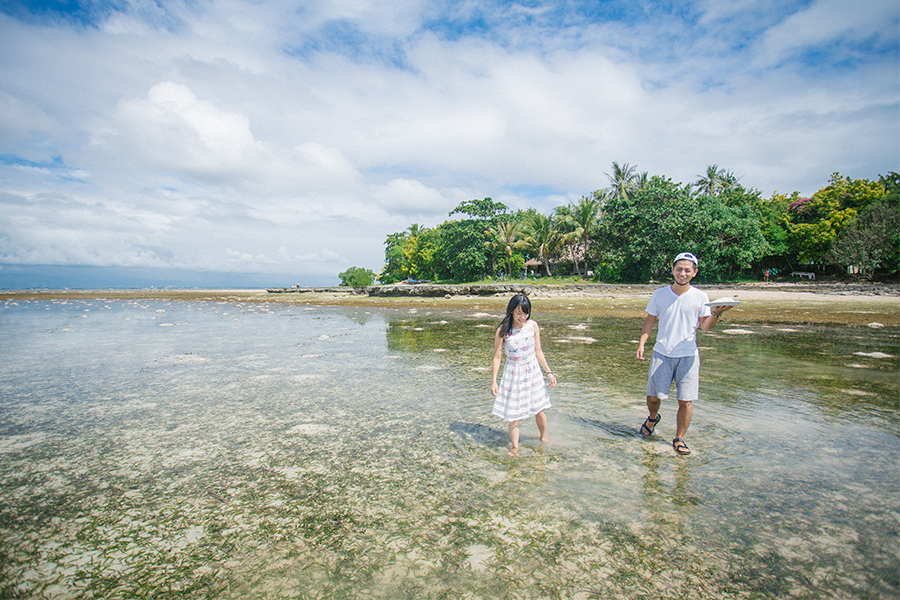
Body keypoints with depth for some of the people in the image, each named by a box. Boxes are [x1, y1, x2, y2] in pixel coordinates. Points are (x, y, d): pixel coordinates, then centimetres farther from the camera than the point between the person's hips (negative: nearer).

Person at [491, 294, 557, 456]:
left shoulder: (532, 325, -5)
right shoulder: (502, 331, -13)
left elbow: (538, 351, 6)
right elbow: (497, 357, -6)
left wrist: (548, 372, 7)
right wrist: (493, 381, -7)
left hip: (533, 372, 2)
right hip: (513, 375, -2)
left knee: (539, 410, 11)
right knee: (513, 414, 2)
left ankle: (543, 438, 39)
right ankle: (515, 448, 20)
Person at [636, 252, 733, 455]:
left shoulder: (700, 297, 2)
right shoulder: (659, 294, 4)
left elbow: (705, 326, 0)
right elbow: (650, 320, 10)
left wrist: (716, 313, -19)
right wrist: (641, 343, 0)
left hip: (688, 355, 0)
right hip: (661, 353, 1)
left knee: (686, 401, -2)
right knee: (653, 396, 1)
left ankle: (679, 439, 15)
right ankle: (653, 417, 34)